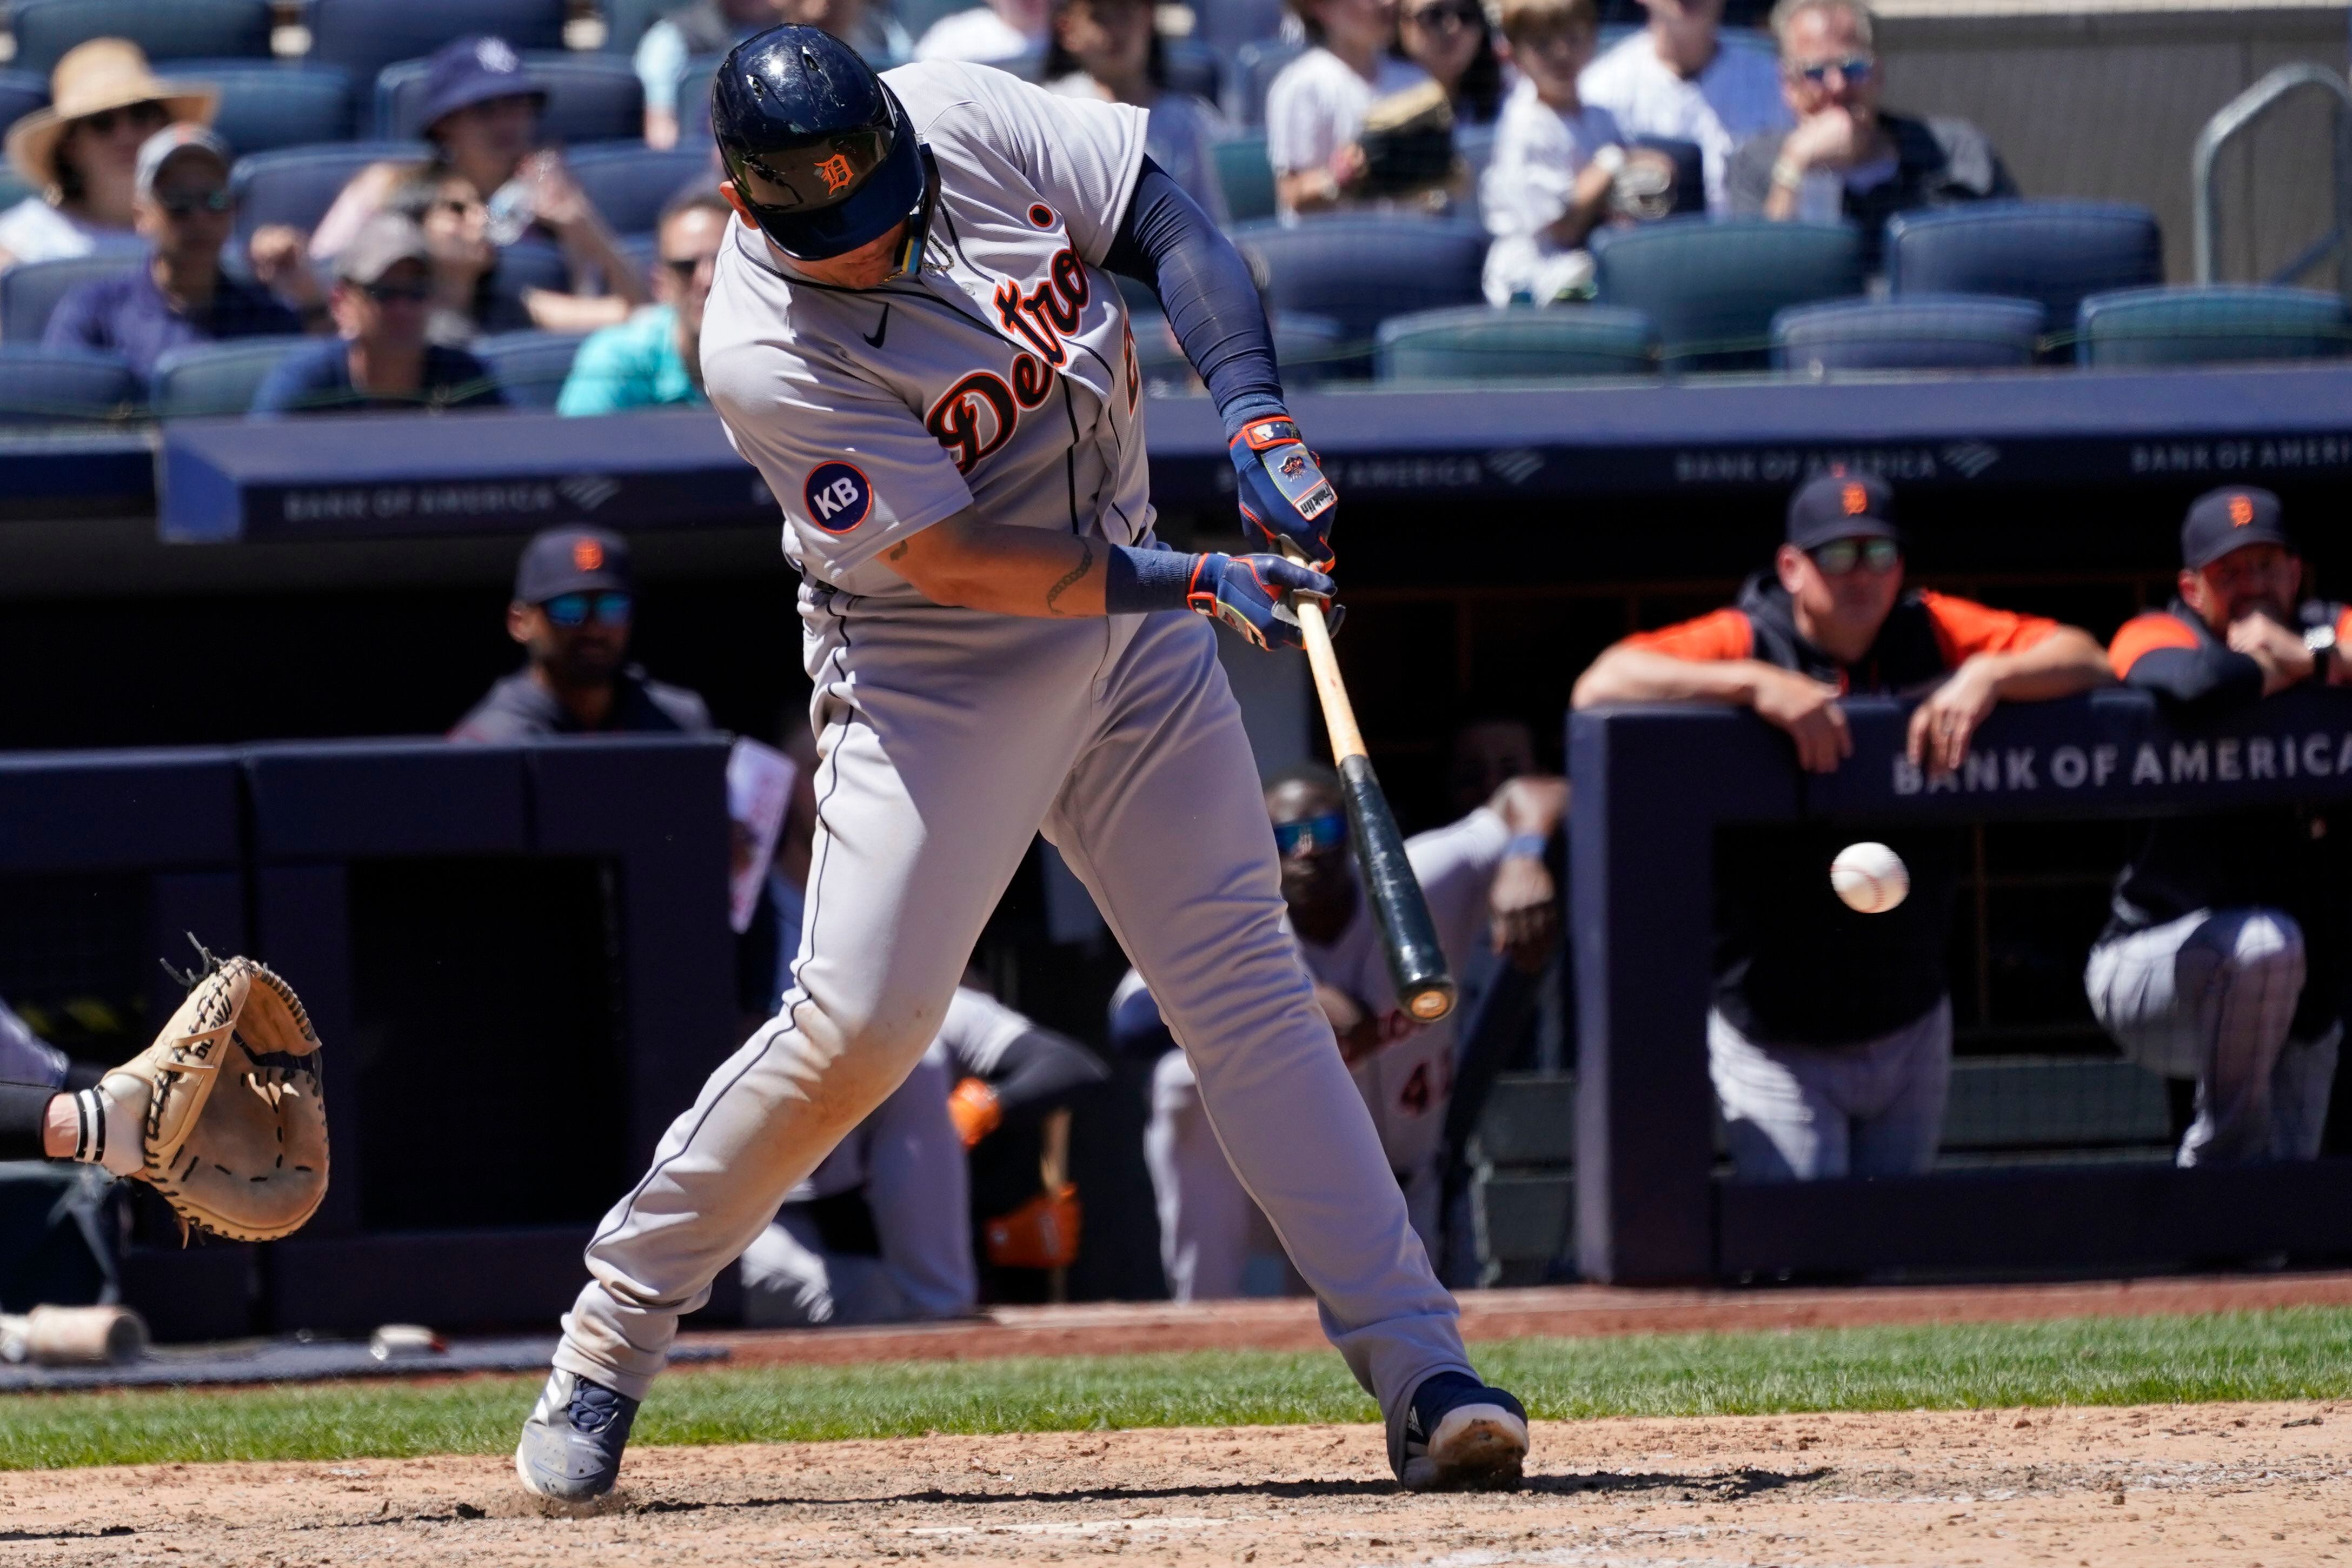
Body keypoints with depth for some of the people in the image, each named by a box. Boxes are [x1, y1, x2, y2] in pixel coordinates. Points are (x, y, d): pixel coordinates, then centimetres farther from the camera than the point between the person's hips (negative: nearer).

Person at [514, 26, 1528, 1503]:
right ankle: (614, 1331, 5)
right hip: (931, 674, -5)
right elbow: (954, 563, -24)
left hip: (1129, 614, 5)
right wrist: (1191, 583, -26)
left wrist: (1256, 415, -22)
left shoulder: (968, 115, -12)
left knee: (1248, 981, 0)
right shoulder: (765, 354, -24)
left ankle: (1420, 1372, -4)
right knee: (859, 1020, -14)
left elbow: (1176, 230, -7)